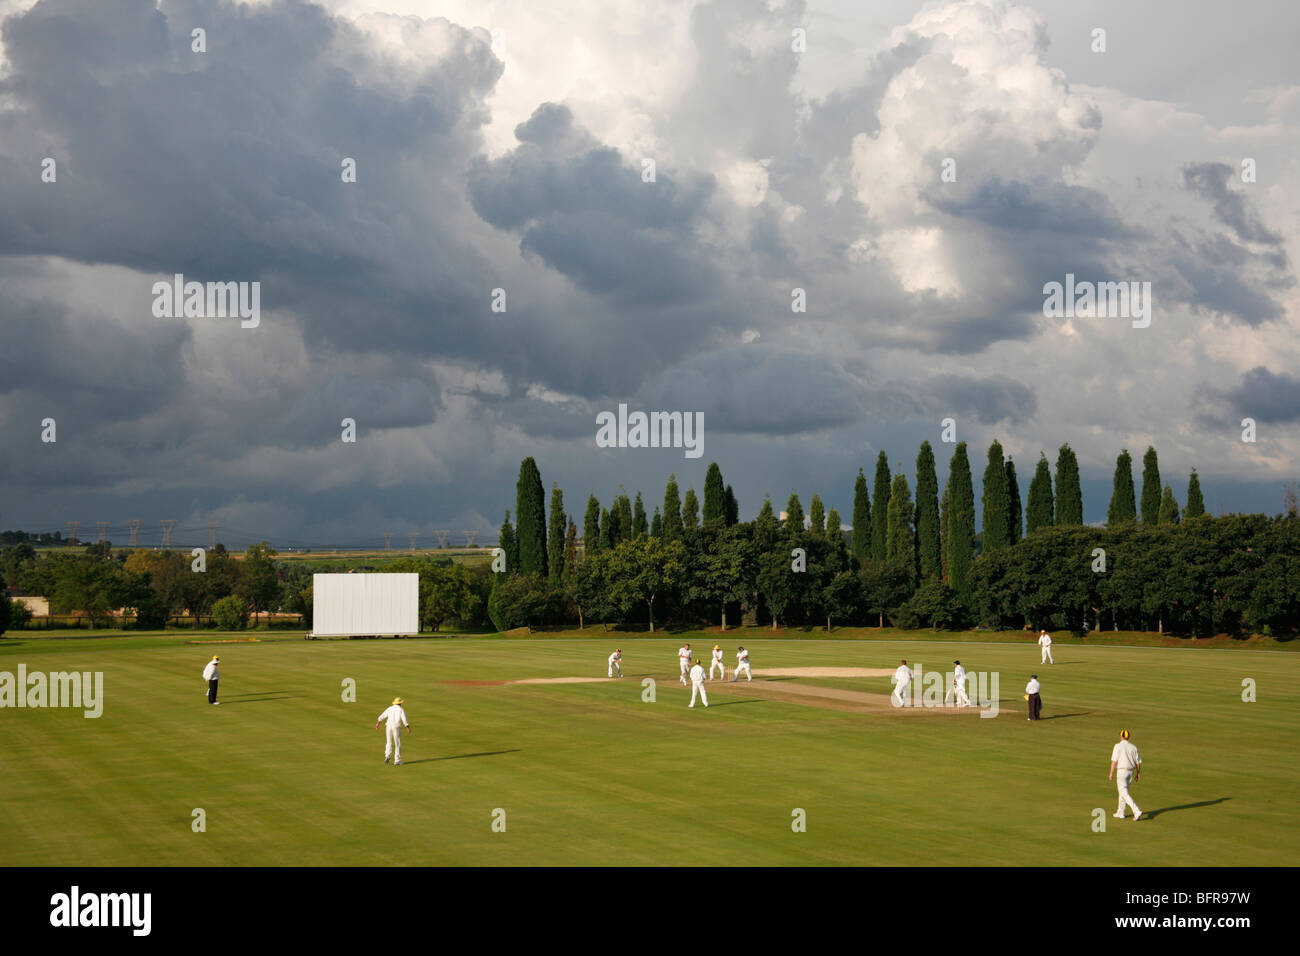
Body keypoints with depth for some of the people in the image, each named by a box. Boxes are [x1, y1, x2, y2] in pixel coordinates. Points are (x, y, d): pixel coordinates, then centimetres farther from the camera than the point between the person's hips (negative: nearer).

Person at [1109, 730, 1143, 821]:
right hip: (1131, 772, 6)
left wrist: (1111, 773, -9)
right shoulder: (1133, 747, 5)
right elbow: (1138, 761, 6)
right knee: (1123, 791, 20)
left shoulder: (1118, 746, -10)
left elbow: (1114, 761, -14)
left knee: (1124, 794, -7)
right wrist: (1138, 773, 16)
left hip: (1121, 771, -6)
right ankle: (1120, 813, 28)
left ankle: (1137, 811, -22)